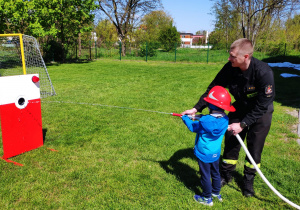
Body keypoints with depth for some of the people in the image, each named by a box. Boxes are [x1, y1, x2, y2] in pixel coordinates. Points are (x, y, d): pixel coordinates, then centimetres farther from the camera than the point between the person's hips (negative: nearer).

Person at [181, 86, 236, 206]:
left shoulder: (205, 121, -29)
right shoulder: (225, 120, -13)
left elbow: (193, 127, -10)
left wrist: (185, 118, 5)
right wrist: (201, 117, 8)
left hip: (204, 154, -6)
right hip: (216, 153, 6)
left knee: (205, 176, 10)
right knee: (215, 173, 24)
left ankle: (207, 198, 25)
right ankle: (216, 193, 42)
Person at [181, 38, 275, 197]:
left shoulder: (264, 72, -34)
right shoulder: (230, 68, -22)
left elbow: (262, 105, -27)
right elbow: (213, 89, -13)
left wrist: (242, 124, -28)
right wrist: (196, 109, -20)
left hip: (261, 112, -3)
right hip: (240, 108, 4)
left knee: (254, 147, 5)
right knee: (231, 142, 7)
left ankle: (248, 181, 29)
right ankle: (226, 175, 29)